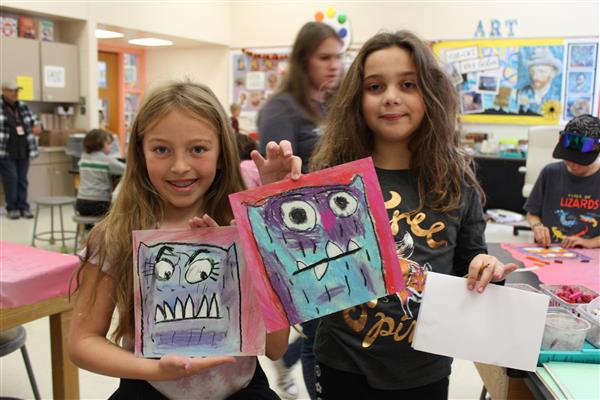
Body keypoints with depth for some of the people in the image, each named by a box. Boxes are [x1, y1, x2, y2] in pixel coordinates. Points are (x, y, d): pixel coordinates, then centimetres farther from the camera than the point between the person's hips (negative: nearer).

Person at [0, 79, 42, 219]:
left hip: (23, 151, 5)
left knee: (22, 179, 8)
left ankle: (23, 207, 15)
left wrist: (37, 126, -3)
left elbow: (34, 119, 19)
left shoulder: (22, 106, 11)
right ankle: (12, 208, 7)